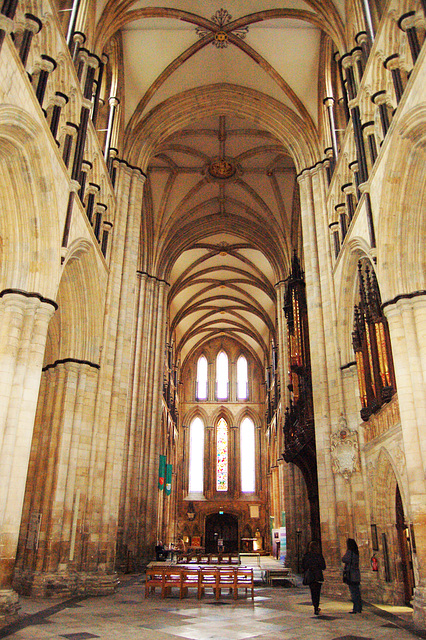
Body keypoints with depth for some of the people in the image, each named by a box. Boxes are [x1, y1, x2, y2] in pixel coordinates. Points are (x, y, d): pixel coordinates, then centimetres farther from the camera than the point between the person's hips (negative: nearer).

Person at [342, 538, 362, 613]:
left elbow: (343, 560, -6)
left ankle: (356, 609, -5)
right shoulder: (356, 552, 8)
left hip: (351, 574, -8)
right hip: (357, 574, 8)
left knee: (353, 592, -5)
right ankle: (359, 608, 20)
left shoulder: (349, 552, -14)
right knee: (357, 591, 14)